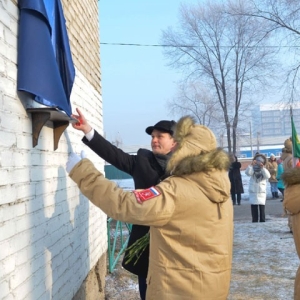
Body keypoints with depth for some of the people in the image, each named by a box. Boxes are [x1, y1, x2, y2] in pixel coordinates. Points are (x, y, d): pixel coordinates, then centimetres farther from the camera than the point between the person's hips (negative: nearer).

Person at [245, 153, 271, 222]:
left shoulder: (264, 170, 1)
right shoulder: (253, 169, 2)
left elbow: (268, 176, -19)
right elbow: (247, 173, -19)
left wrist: (262, 167, -29)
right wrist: (251, 165, -31)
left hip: (261, 193, -1)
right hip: (253, 193, 1)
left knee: (262, 210, 0)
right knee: (254, 210, 6)